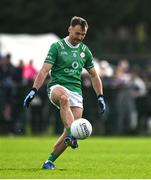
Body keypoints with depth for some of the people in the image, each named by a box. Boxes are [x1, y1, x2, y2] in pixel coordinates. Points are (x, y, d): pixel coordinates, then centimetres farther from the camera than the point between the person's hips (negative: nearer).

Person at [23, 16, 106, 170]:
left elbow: (94, 76, 24)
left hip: (76, 91, 4)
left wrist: (100, 97, 18)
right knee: (64, 97, -42)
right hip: (57, 87, -4)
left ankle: (50, 161, 0)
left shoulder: (85, 51, 15)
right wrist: (33, 91, -15)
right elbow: (44, 70, -5)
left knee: (72, 130, -12)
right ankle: (71, 135, -53)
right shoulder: (57, 47, 2)